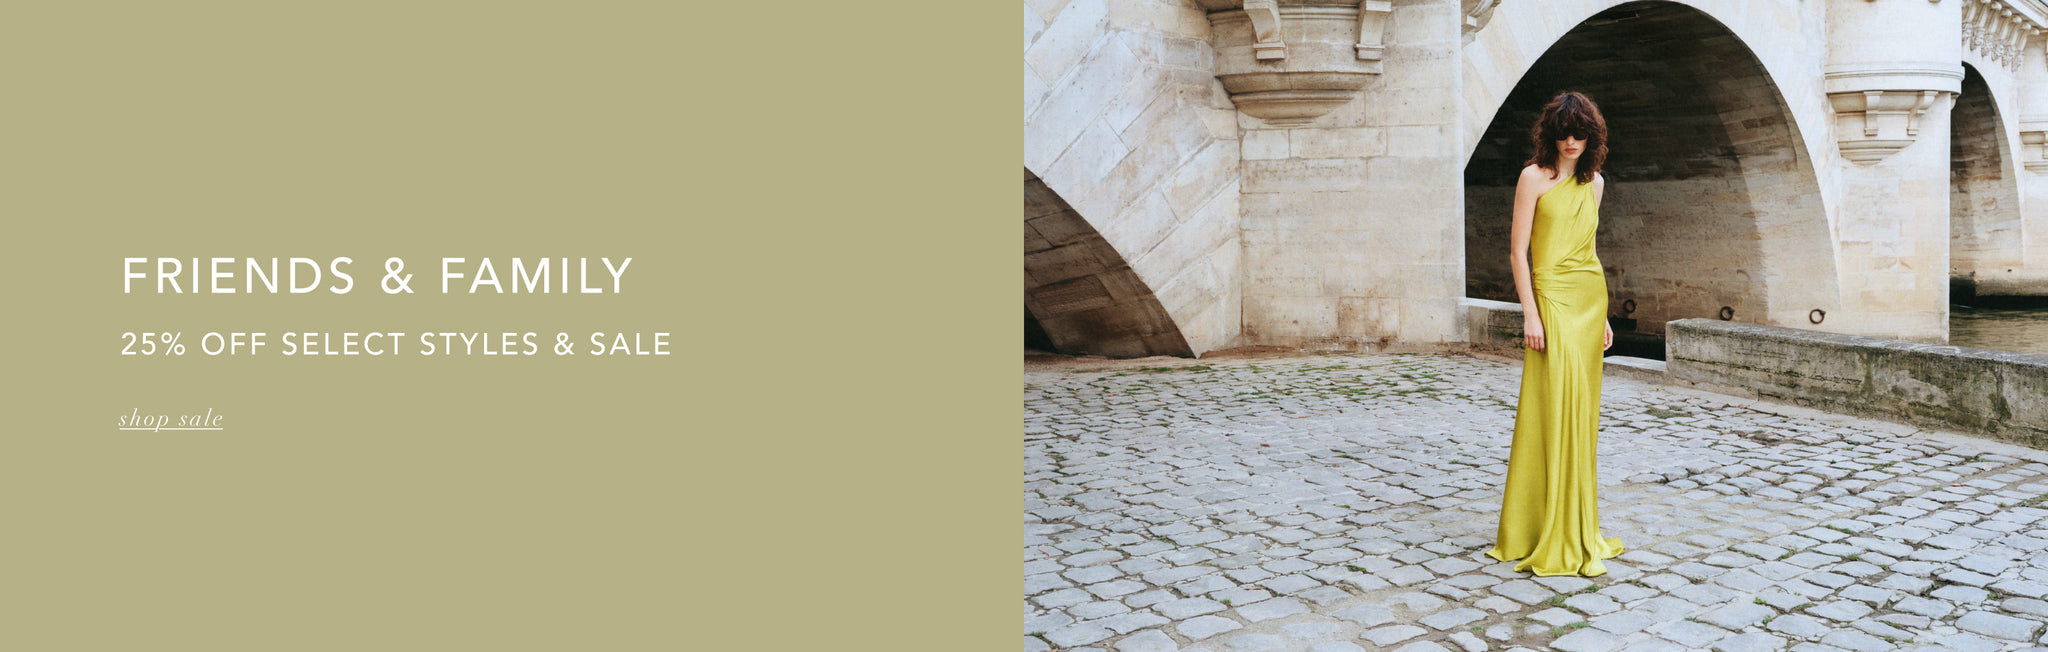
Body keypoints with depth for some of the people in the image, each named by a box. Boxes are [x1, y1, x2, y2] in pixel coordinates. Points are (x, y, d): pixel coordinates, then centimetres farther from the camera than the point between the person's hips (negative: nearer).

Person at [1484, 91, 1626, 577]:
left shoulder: (1594, 182, 14)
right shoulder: (1535, 177, -4)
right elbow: (1518, 251, -7)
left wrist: (1602, 314, 16)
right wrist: (1530, 314, -14)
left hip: (1591, 297, 6)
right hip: (1552, 296, -6)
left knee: (1582, 410, 8)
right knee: (1557, 409, -11)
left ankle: (1578, 528, 18)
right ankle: (1558, 541, -5)